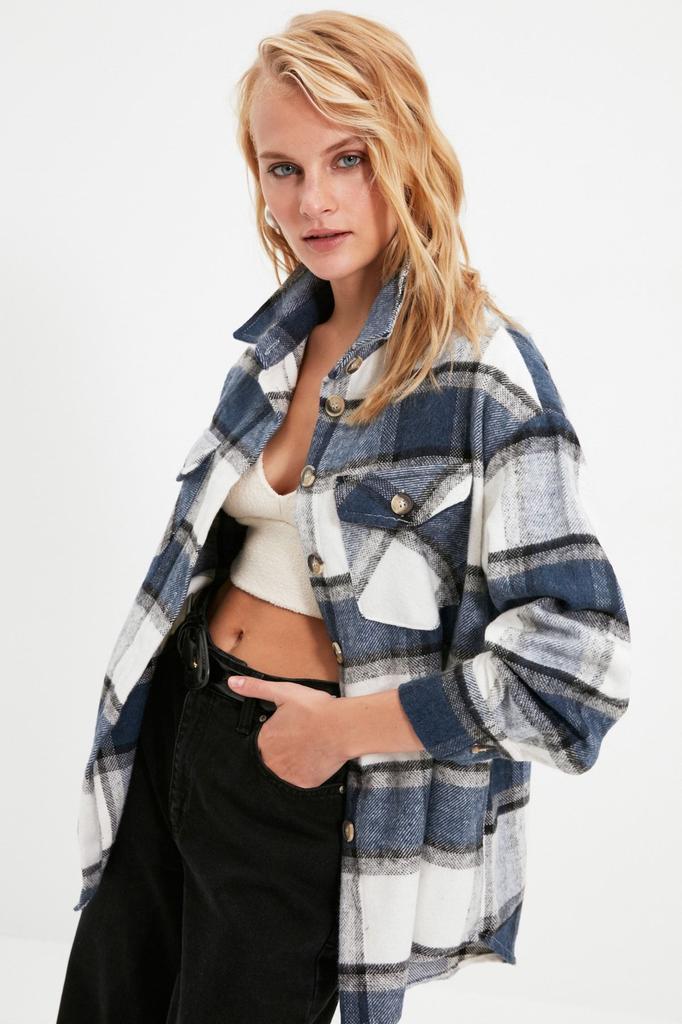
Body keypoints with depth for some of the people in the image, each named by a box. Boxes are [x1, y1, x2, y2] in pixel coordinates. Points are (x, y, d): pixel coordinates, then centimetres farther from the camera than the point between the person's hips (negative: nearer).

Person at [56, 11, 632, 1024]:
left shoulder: (484, 374, -19)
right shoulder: (278, 341, 3)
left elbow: (577, 664, -23)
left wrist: (342, 727, -17)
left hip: (307, 789, -6)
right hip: (178, 732, 7)